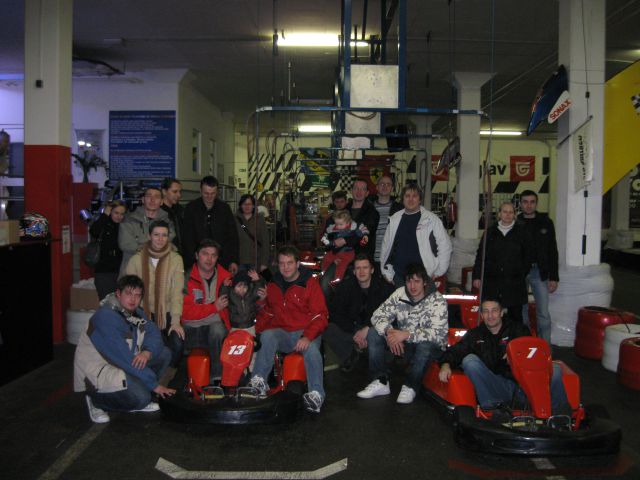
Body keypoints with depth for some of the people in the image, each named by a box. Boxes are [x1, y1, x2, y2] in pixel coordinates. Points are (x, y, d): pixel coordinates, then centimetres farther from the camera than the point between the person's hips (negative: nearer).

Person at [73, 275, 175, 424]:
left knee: (164, 354, -1)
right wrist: (154, 384, -25)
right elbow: (124, 358, -29)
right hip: (96, 372, -9)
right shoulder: (106, 316, -26)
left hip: (120, 365, 9)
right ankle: (97, 401, -1)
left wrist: (147, 352, -27)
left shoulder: (135, 312, 2)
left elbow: (154, 334, -1)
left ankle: (139, 401, 5)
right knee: (141, 397, -28)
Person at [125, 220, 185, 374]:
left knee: (178, 343, -23)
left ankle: (167, 380, 4)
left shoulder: (176, 259, -2)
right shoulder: (136, 260, 0)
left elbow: (177, 291, -9)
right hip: (144, 313, 0)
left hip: (166, 313, 0)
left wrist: (175, 321, -17)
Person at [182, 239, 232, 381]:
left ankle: (217, 378, -26)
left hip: (216, 323, 2)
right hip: (192, 327, -1)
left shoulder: (225, 277, 6)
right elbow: (185, 311, -14)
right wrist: (214, 307, -16)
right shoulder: (187, 279, -6)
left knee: (217, 331, -32)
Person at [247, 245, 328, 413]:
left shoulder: (310, 283, -2)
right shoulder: (273, 285, 14)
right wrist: (257, 331, 6)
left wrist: (307, 337, -23)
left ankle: (316, 394, -32)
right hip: (282, 334, 3)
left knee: (312, 349, -34)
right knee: (267, 336, -29)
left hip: (305, 333, -3)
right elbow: (266, 312, 25)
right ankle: (259, 381, -31)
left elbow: (320, 315, -7)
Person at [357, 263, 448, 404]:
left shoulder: (437, 301, -19)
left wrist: (407, 334, -37)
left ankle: (410, 387, -18)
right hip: (404, 344, 5)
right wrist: (389, 332, -30)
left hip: (430, 348, -5)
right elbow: (378, 316, -9)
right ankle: (381, 382, -10)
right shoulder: (400, 294, -7)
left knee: (425, 344, -38)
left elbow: (438, 334, -31)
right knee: (373, 333, -12)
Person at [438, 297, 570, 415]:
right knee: (469, 360, -22)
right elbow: (455, 351, 6)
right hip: (496, 386, 0)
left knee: (555, 369, -23)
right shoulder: (475, 335, 16)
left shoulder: (518, 330, 15)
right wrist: (446, 364, -15)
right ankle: (492, 405, -29)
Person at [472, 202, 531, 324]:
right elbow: (480, 255, 9)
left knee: (515, 314, 1)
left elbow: (527, 256, 11)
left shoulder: (521, 232, 6)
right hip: (492, 281, 1)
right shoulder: (490, 231, 9)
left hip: (514, 283, -1)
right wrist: (477, 276, 4)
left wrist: (522, 274, 5)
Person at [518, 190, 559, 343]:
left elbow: (552, 251, 5)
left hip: (539, 272, 0)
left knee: (543, 313, -2)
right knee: (521, 311, 8)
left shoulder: (545, 222, 4)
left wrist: (553, 277, -1)